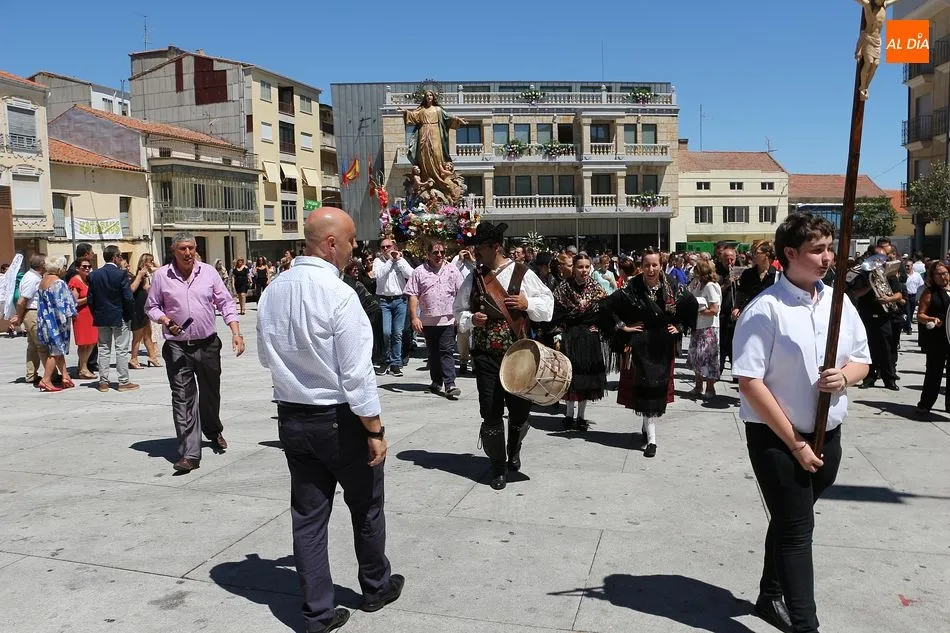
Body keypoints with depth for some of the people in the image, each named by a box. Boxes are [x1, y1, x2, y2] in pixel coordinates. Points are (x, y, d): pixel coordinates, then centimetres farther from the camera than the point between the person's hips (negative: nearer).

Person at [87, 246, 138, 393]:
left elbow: (90, 299, 4)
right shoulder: (121, 274, -13)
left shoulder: (94, 275, 2)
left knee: (104, 350, 11)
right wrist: (130, 315, -2)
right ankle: (123, 382, 5)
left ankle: (103, 382, 14)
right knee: (122, 350, 2)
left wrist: (96, 315, 13)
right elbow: (128, 298, -15)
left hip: (101, 318, 5)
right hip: (119, 317, -5)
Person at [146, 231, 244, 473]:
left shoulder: (208, 272, 2)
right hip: (177, 347, -2)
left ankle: (213, 431, 44)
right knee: (182, 399, -5)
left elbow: (225, 303, 3)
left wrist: (236, 332, -6)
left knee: (211, 394, 17)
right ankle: (189, 453, -3)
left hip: (208, 344, 2)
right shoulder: (161, 276, -1)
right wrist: (165, 321, -14)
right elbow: (151, 306, 7)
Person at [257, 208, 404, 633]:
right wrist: (375, 430, -14)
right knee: (366, 508, 16)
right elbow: (357, 374, -21)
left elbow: (265, 357, 13)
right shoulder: (338, 294, -21)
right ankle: (376, 588, 36)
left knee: (307, 515, 13)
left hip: (290, 418, 6)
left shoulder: (272, 292, 0)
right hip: (340, 419, -6)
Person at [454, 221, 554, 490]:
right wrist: (471, 319, -8)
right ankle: (498, 467, 17)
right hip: (485, 355, 1)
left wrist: (527, 303, -16)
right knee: (491, 412, 1)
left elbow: (548, 304, 2)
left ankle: (514, 451, 41)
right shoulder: (473, 278, 5)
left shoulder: (522, 273, -2)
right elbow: (459, 312, 13)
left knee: (520, 408, 10)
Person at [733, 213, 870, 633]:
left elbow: (861, 361, 13)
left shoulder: (839, 302, 3)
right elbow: (749, 382, -20)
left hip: (827, 436, 6)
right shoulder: (765, 309, -17)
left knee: (790, 521, 21)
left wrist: (844, 377, -13)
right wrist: (795, 443, -17)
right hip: (777, 438, -6)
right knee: (797, 529, 0)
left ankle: (771, 597, 40)